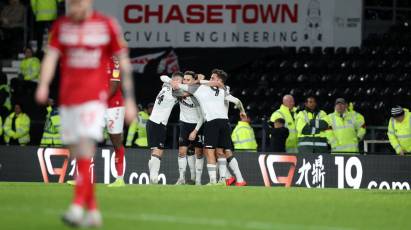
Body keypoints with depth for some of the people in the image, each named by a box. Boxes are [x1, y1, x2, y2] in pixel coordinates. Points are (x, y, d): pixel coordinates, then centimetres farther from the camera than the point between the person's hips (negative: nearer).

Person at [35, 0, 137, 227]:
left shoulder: (106, 25, -1)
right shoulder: (61, 25, 6)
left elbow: (123, 62, 5)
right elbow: (51, 57, -4)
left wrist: (129, 99, 4)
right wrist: (43, 85, -22)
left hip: (95, 97, -4)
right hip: (67, 98, 4)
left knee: (85, 148, -19)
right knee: (77, 155, 6)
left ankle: (78, 206, -25)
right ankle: (93, 211, 15)